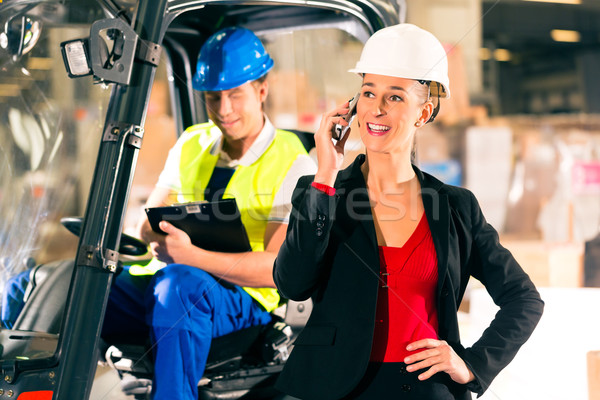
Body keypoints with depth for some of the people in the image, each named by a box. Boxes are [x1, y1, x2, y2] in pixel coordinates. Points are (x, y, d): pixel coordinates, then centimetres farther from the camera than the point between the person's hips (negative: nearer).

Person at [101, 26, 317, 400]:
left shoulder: (293, 164, -4)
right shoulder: (192, 144, 14)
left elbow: (277, 268, -13)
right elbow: (147, 220, 16)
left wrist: (190, 256, -26)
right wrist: (158, 238, -11)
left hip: (244, 298, -5)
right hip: (161, 281, 5)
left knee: (176, 284, -38)